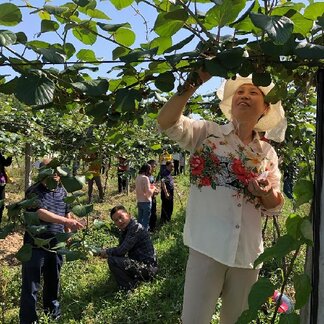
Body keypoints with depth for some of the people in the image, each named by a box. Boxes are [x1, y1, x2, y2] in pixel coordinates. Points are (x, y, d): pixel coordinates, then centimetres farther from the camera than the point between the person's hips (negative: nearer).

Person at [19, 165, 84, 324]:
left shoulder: (62, 191, 6)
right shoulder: (34, 192, -14)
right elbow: (41, 213, -28)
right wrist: (66, 221, -36)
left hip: (56, 245, 6)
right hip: (36, 246, -6)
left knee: (53, 281, 22)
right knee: (30, 286, 0)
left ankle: (52, 311, 42)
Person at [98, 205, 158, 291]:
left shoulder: (136, 228, -19)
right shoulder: (125, 230, 11)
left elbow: (122, 250, -23)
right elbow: (121, 249, 13)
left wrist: (106, 251, -6)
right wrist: (108, 253, -5)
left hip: (147, 268, -10)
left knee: (112, 260, -20)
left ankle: (129, 288, -6)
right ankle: (134, 280, 16)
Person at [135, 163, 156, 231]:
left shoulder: (137, 177, 5)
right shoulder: (145, 178, -17)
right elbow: (149, 192, -20)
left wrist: (150, 186, 15)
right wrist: (153, 188, -1)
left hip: (139, 201, 8)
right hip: (146, 202, -8)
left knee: (140, 220, 18)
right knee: (146, 221, 0)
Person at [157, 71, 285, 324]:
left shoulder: (268, 153, 9)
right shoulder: (208, 134, -1)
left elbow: (275, 207, 9)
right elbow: (166, 121, -17)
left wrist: (267, 193, -13)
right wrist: (194, 81, -24)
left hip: (248, 252, 4)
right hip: (208, 246, -4)